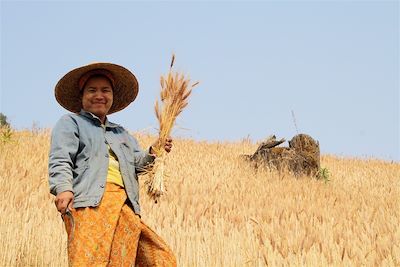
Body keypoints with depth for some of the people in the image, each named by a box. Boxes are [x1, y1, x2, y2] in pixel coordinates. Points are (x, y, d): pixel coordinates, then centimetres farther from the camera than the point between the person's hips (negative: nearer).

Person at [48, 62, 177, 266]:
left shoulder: (121, 133, 34)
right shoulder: (70, 122, 15)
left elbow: (137, 162, 20)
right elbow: (60, 160, 0)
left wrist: (152, 154, -2)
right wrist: (63, 188, -19)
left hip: (124, 204, 6)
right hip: (90, 201, -6)